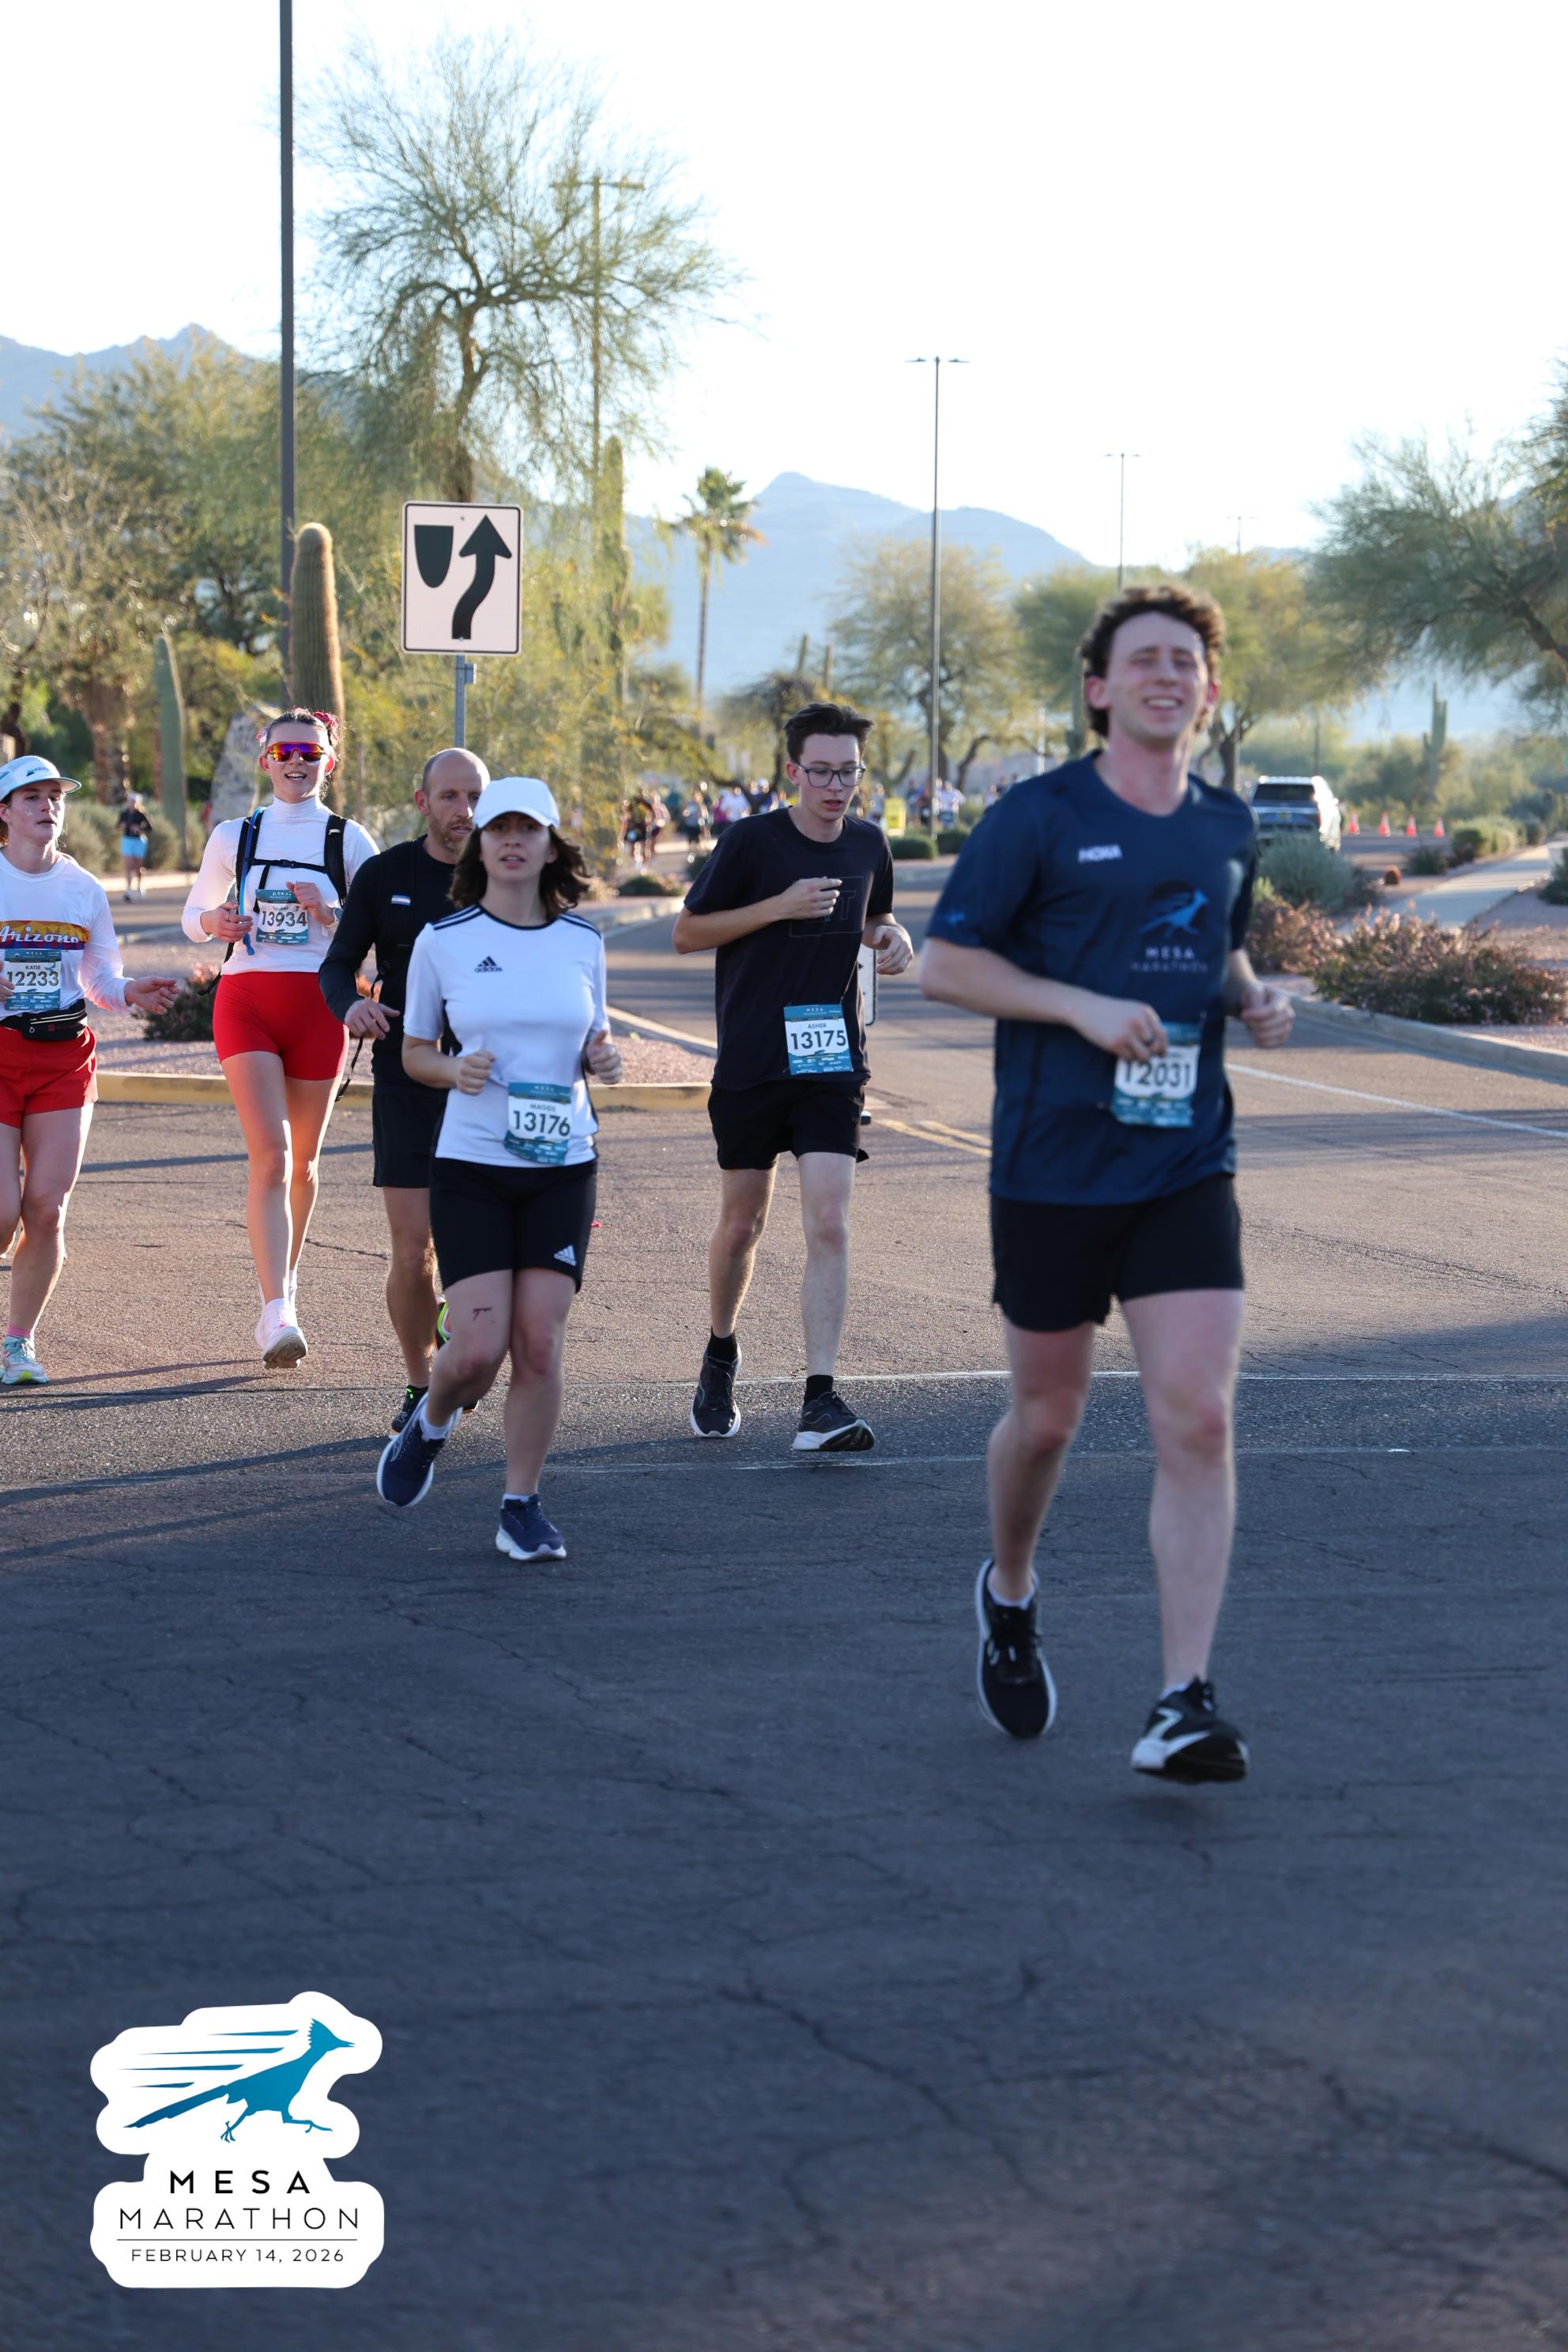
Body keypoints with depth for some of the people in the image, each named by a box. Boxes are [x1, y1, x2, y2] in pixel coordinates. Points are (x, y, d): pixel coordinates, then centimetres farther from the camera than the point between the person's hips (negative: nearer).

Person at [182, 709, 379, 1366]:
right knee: (270, 1153, -15)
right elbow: (194, 912, 20)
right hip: (245, 1000, -1)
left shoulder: (348, 840, 5)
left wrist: (330, 917, -14)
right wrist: (214, 923, -3)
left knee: (302, 1160, 11)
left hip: (317, 1004, 1)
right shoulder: (234, 836, 10)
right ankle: (278, 1314, -24)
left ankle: (283, 1289, 33)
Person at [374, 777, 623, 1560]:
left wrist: (602, 1060, -5)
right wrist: (456, 1070, -13)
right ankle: (429, 1424, 24)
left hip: (562, 1166, 2)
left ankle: (522, 1508, 8)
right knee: (478, 1348, -10)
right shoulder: (442, 942, -1)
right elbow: (413, 1053, 8)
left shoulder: (582, 943, 5)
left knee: (540, 1345, -5)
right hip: (470, 1165, -2)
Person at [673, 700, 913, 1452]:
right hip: (750, 1064, -2)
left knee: (829, 1226, -11)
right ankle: (720, 1354, 37)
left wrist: (890, 936, -1)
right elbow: (686, 933, -4)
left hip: (832, 1062, 2)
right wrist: (780, 906, -16)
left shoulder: (868, 846, 5)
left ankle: (820, 1400, -13)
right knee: (742, 1222, 10)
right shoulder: (750, 842, -8)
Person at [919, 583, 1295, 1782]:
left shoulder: (1228, 827, 11)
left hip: (1188, 1169, 3)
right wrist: (1085, 1007, -17)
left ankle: (1185, 1703, -11)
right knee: (1048, 1415, 10)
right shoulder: (1038, 818, -5)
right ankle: (1010, 1592, 42)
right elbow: (944, 964, -6)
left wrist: (1256, 997, 5)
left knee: (1199, 1420, -10)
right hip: (1053, 1169, -3)